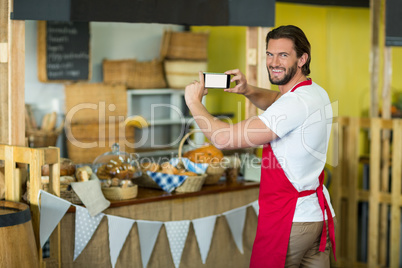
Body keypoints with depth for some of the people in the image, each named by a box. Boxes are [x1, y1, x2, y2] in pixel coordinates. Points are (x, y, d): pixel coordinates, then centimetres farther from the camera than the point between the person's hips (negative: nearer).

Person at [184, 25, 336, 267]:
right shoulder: (316, 91, 8)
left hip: (289, 220, -9)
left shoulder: (297, 103, -22)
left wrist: (194, 102, -9)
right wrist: (248, 90, 9)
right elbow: (276, 101, 31)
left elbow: (224, 138, -24)